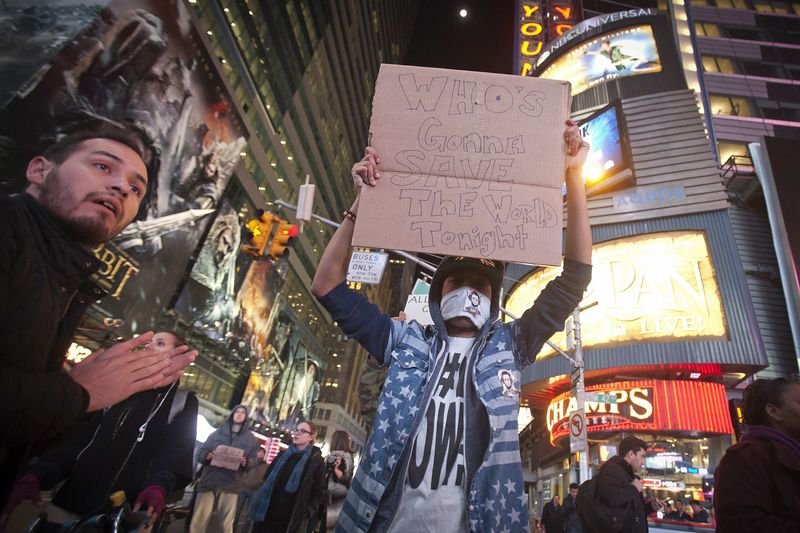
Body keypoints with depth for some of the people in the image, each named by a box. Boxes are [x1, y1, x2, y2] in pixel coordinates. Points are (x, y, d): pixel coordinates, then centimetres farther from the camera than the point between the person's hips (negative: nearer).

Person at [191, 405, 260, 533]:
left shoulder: (251, 438, 14)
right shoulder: (217, 433, 16)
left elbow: (254, 460, 9)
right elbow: (199, 453, 14)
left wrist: (246, 462, -12)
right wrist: (206, 456, -8)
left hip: (231, 485, 0)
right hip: (208, 482, 1)